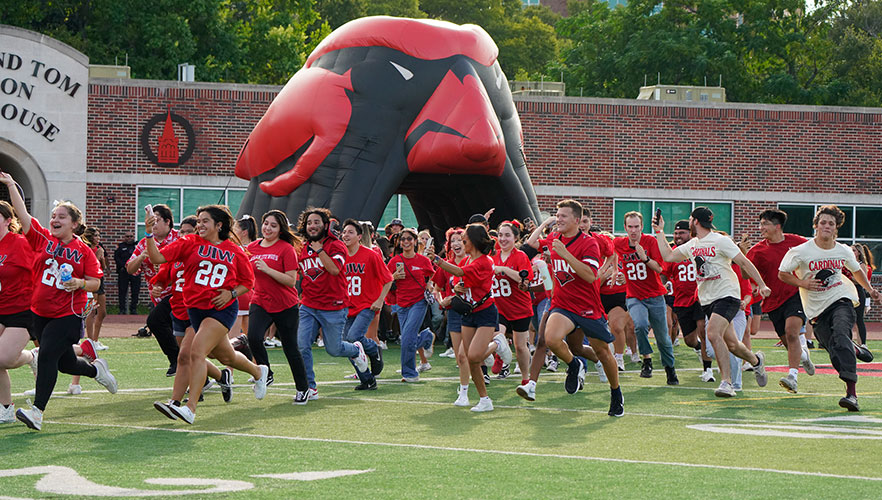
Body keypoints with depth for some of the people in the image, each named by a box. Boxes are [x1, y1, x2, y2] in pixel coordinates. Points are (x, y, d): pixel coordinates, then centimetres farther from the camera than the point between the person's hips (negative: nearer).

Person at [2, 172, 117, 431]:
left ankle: (37, 411, -21)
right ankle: (96, 369, 47)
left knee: (47, 355, -20)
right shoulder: (42, 239, 5)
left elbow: (95, 282, 2)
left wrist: (80, 283, -19)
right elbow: (22, 214, -2)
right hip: (40, 312, 4)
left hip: (68, 315, -4)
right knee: (65, 364, 14)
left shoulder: (83, 251, -2)